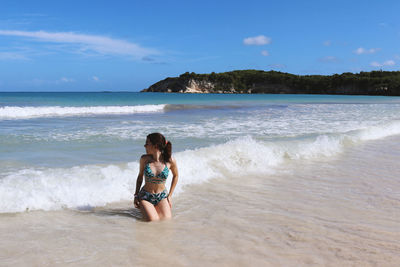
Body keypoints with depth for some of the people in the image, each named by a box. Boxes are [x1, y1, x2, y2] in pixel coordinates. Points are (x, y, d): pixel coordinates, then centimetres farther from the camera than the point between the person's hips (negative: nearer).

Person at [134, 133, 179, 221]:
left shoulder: (170, 161, -13)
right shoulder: (144, 159, -10)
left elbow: (175, 176, 6)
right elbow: (140, 176, 7)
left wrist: (170, 195, 5)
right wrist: (136, 195, 4)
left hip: (162, 196, 1)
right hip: (145, 196, -1)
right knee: (153, 220, -21)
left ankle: (156, 207, 16)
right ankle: (143, 207, 13)